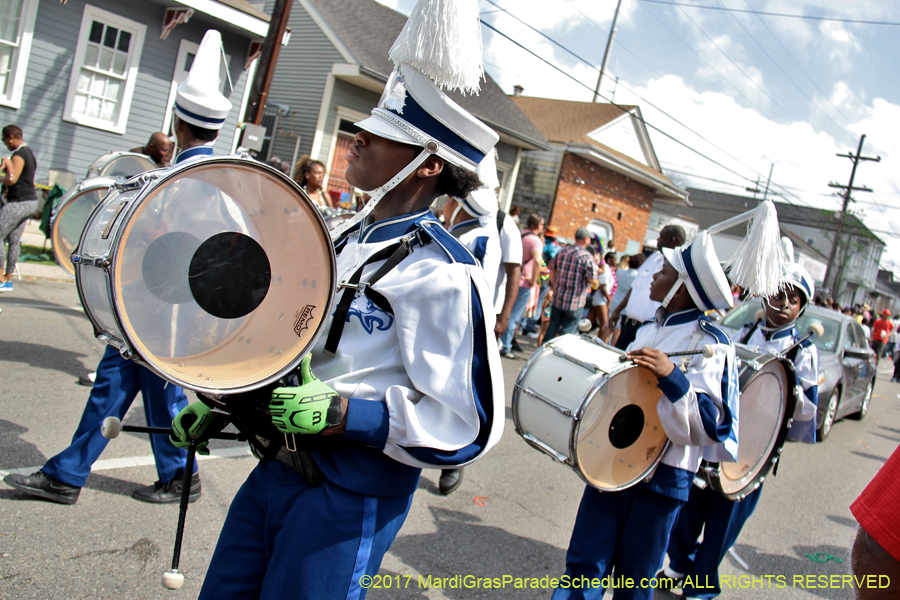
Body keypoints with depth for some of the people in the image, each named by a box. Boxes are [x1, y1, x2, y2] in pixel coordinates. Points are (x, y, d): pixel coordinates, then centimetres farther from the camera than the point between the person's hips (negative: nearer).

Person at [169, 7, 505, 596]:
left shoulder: (440, 273, -20)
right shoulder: (351, 238, 7)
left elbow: (467, 426, -22)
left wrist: (342, 413, -28)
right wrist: (225, 401, 12)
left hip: (348, 499, -8)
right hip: (278, 469, 8)